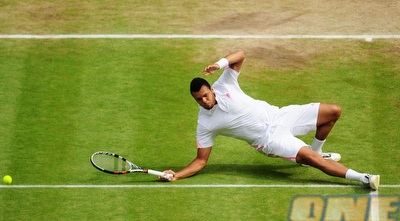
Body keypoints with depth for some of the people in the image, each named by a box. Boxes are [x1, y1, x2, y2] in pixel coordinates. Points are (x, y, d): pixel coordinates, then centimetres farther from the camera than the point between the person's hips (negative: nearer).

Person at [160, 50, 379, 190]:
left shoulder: (222, 86, -4)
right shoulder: (205, 125, -10)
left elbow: (240, 55, -11)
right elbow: (201, 160, -5)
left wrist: (220, 63, -31)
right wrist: (175, 175, -19)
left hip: (278, 116, 4)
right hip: (269, 137, -4)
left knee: (333, 111, 1)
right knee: (310, 158, -27)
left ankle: (316, 151, 23)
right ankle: (361, 178, -30)